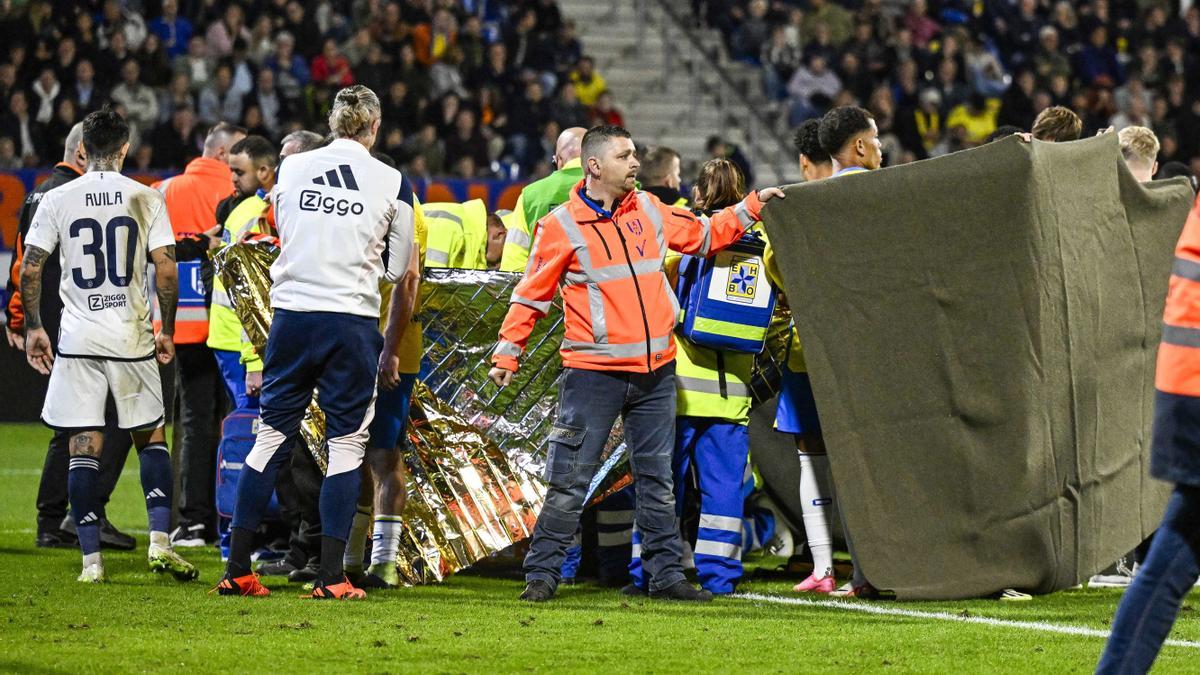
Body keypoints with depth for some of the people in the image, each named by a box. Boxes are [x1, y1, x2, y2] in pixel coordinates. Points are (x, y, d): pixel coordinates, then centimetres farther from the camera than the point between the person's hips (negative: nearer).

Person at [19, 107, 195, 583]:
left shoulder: (57, 200, 1)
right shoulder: (145, 199, -1)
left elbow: (30, 267, -1)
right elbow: (166, 268, -4)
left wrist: (33, 328, 9)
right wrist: (166, 330, 6)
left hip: (78, 339, 0)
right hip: (131, 338, 0)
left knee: (84, 446, 2)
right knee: (151, 437, 13)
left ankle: (91, 559, -1)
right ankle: (160, 539, -1)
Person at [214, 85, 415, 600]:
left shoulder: (291, 168, 4)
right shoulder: (392, 182, -1)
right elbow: (397, 267, 7)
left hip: (292, 314, 2)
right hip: (352, 321, -2)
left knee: (272, 435, 9)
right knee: (346, 442, 4)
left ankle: (237, 570, 10)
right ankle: (331, 577, 0)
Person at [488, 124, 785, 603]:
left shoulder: (649, 210, 9)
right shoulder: (562, 225, -5)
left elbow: (705, 235, 23)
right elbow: (532, 294, 0)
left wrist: (752, 207, 15)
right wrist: (507, 352, -2)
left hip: (655, 372, 5)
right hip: (593, 373, -5)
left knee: (657, 481, 10)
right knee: (568, 482, -4)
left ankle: (665, 574, 16)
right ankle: (541, 575, 1)